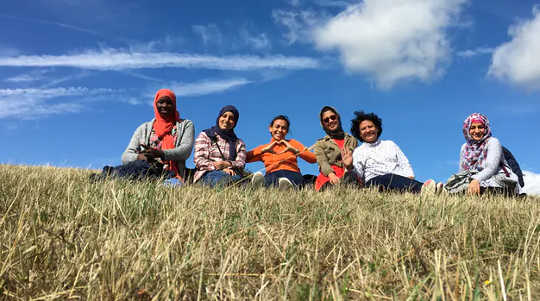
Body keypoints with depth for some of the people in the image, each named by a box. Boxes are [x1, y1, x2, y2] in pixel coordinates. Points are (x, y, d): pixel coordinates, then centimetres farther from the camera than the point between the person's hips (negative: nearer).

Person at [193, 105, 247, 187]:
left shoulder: (239, 143, 25)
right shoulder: (205, 135, 19)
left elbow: (240, 164, 7)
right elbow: (198, 159, 3)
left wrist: (227, 164, -18)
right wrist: (222, 169, -13)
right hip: (207, 174, -2)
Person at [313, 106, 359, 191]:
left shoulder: (352, 140, 28)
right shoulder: (320, 144, 21)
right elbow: (322, 162, 2)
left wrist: (350, 164, -15)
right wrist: (331, 174, -23)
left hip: (349, 175, 1)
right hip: (329, 179, -1)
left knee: (351, 175, -40)